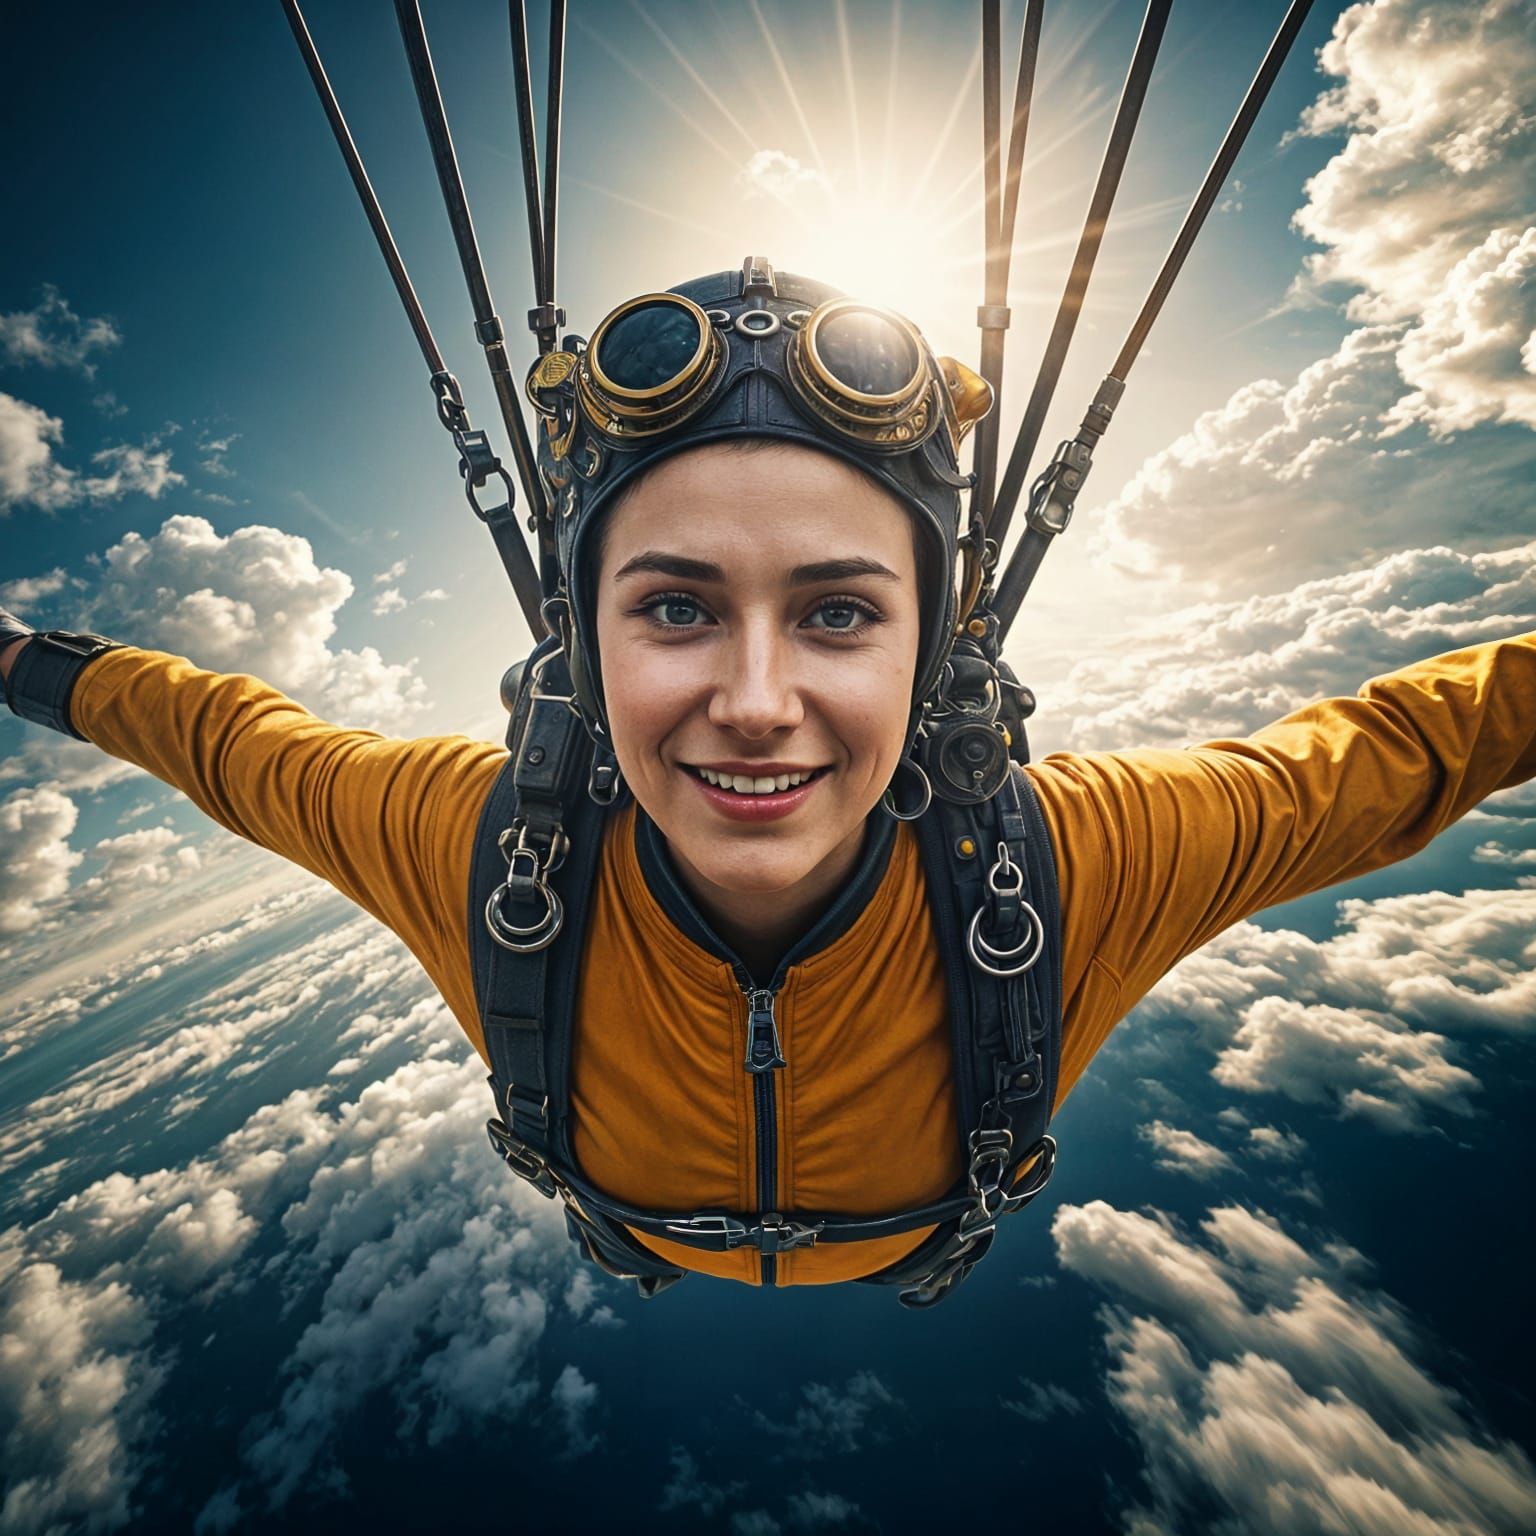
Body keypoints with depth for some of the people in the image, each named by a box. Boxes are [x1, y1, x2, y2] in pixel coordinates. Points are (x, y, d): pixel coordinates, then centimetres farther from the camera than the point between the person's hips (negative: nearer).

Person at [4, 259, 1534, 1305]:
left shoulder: (1076, 863, -41)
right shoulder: (478, 843, -36)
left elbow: (1386, 754, -21)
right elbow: (239, 743, -14)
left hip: (941, 1295, 1)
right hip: (631, 1300, 1)